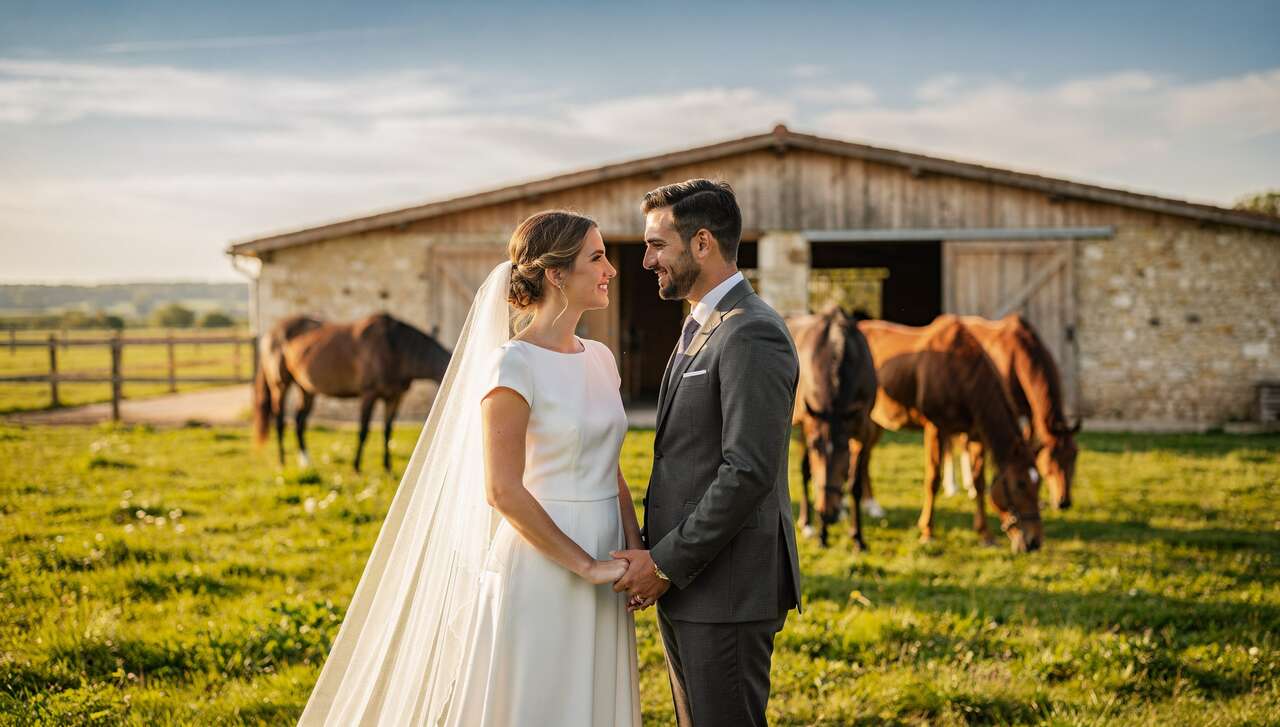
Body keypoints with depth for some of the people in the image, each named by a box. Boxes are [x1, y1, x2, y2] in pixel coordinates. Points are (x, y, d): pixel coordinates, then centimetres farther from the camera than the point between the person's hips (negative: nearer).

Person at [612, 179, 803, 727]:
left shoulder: (752, 334, -16)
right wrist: (658, 561, 9)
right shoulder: (700, 327, 16)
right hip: (684, 584, 10)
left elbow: (748, 472, -22)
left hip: (727, 589, -10)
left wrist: (665, 564, -17)